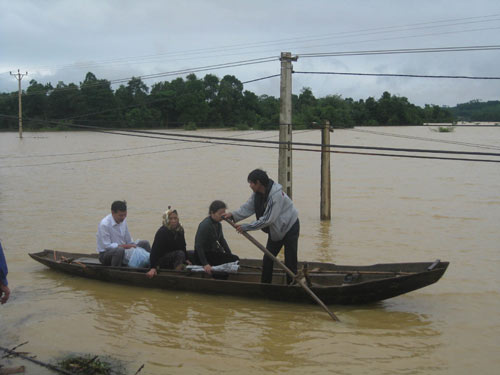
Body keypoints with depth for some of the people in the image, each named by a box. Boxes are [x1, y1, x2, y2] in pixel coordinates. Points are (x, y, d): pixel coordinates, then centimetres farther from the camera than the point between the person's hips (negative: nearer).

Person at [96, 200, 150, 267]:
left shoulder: (123, 220, 0)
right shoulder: (104, 224, -21)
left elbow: (129, 241, 8)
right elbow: (106, 246, -24)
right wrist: (123, 246, -30)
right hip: (105, 255, -7)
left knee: (145, 244, -4)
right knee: (120, 250, -40)